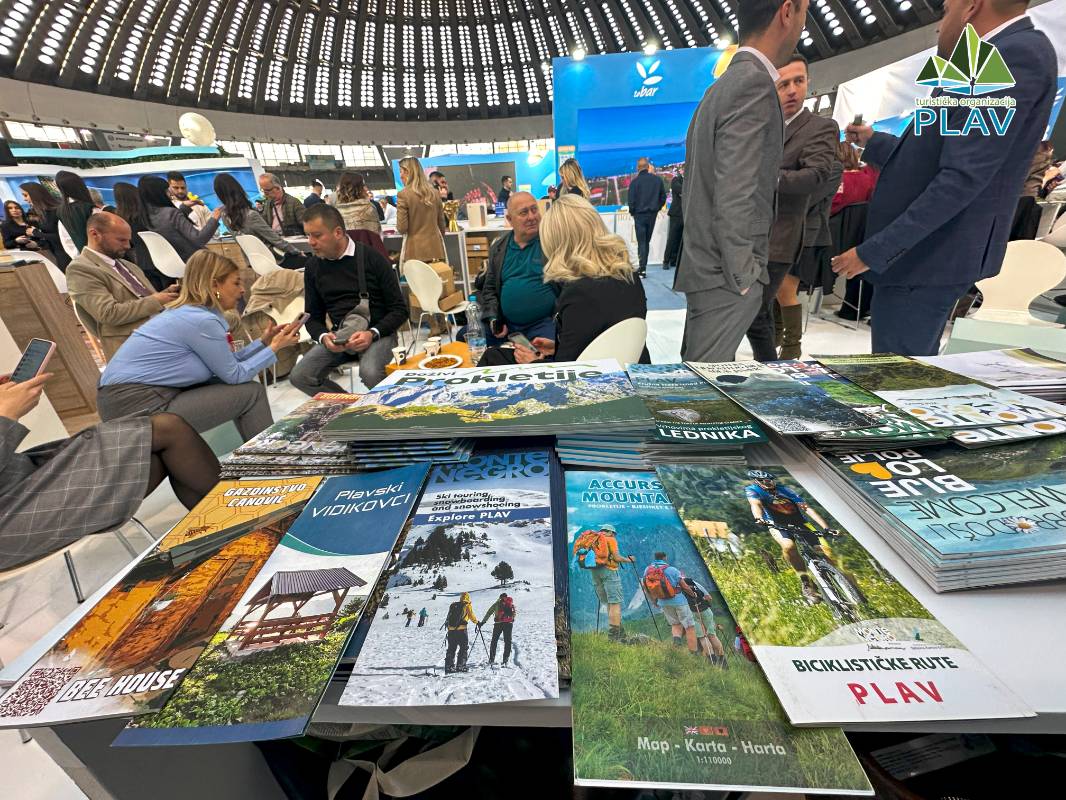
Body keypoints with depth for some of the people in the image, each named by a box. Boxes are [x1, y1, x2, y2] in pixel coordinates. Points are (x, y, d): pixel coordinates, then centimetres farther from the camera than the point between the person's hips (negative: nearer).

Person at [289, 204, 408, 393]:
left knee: (370, 373, -34)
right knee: (299, 377, -15)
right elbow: (313, 316, 14)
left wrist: (372, 334, -20)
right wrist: (323, 337, -9)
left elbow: (399, 309, -5)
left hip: (377, 332, -5)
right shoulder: (313, 266, 9)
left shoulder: (373, 259, -5)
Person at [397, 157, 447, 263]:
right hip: (436, 248, 5)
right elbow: (441, 224, 13)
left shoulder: (403, 194, -7)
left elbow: (402, 228, -9)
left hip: (416, 251, -4)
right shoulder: (434, 193, 7)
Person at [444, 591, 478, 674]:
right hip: (461, 630, -5)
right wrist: (477, 622, 19)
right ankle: (460, 666, 4)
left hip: (451, 630, 5)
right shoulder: (467, 606, 2)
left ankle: (449, 667, 12)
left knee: (451, 649, 13)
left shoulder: (453, 605, 15)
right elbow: (472, 616, 3)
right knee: (464, 648, 8)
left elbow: (449, 617, 18)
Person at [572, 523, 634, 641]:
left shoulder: (591, 539, 20)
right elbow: (616, 557, -7)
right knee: (615, 603, -3)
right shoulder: (610, 539, 2)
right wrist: (628, 559, 8)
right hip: (608, 570, -6)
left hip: (593, 572, 7)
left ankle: (620, 634, 16)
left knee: (609, 604, 13)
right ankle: (614, 636, -7)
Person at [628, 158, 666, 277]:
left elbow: (631, 200, -10)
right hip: (652, 214, 4)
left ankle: (642, 269, -9)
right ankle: (643, 266, 16)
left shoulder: (635, 181, -10)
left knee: (641, 242, 0)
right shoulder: (657, 179, 2)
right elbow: (663, 197, 6)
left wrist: (632, 212, 6)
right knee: (647, 241, 14)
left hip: (640, 214, -3)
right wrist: (656, 209, 17)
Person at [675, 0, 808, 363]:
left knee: (698, 373, 17)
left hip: (704, 266, 10)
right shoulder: (754, 82, -11)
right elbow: (734, 196, -20)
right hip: (725, 276, -10)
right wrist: (743, 275, -15)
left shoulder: (722, 85, 18)